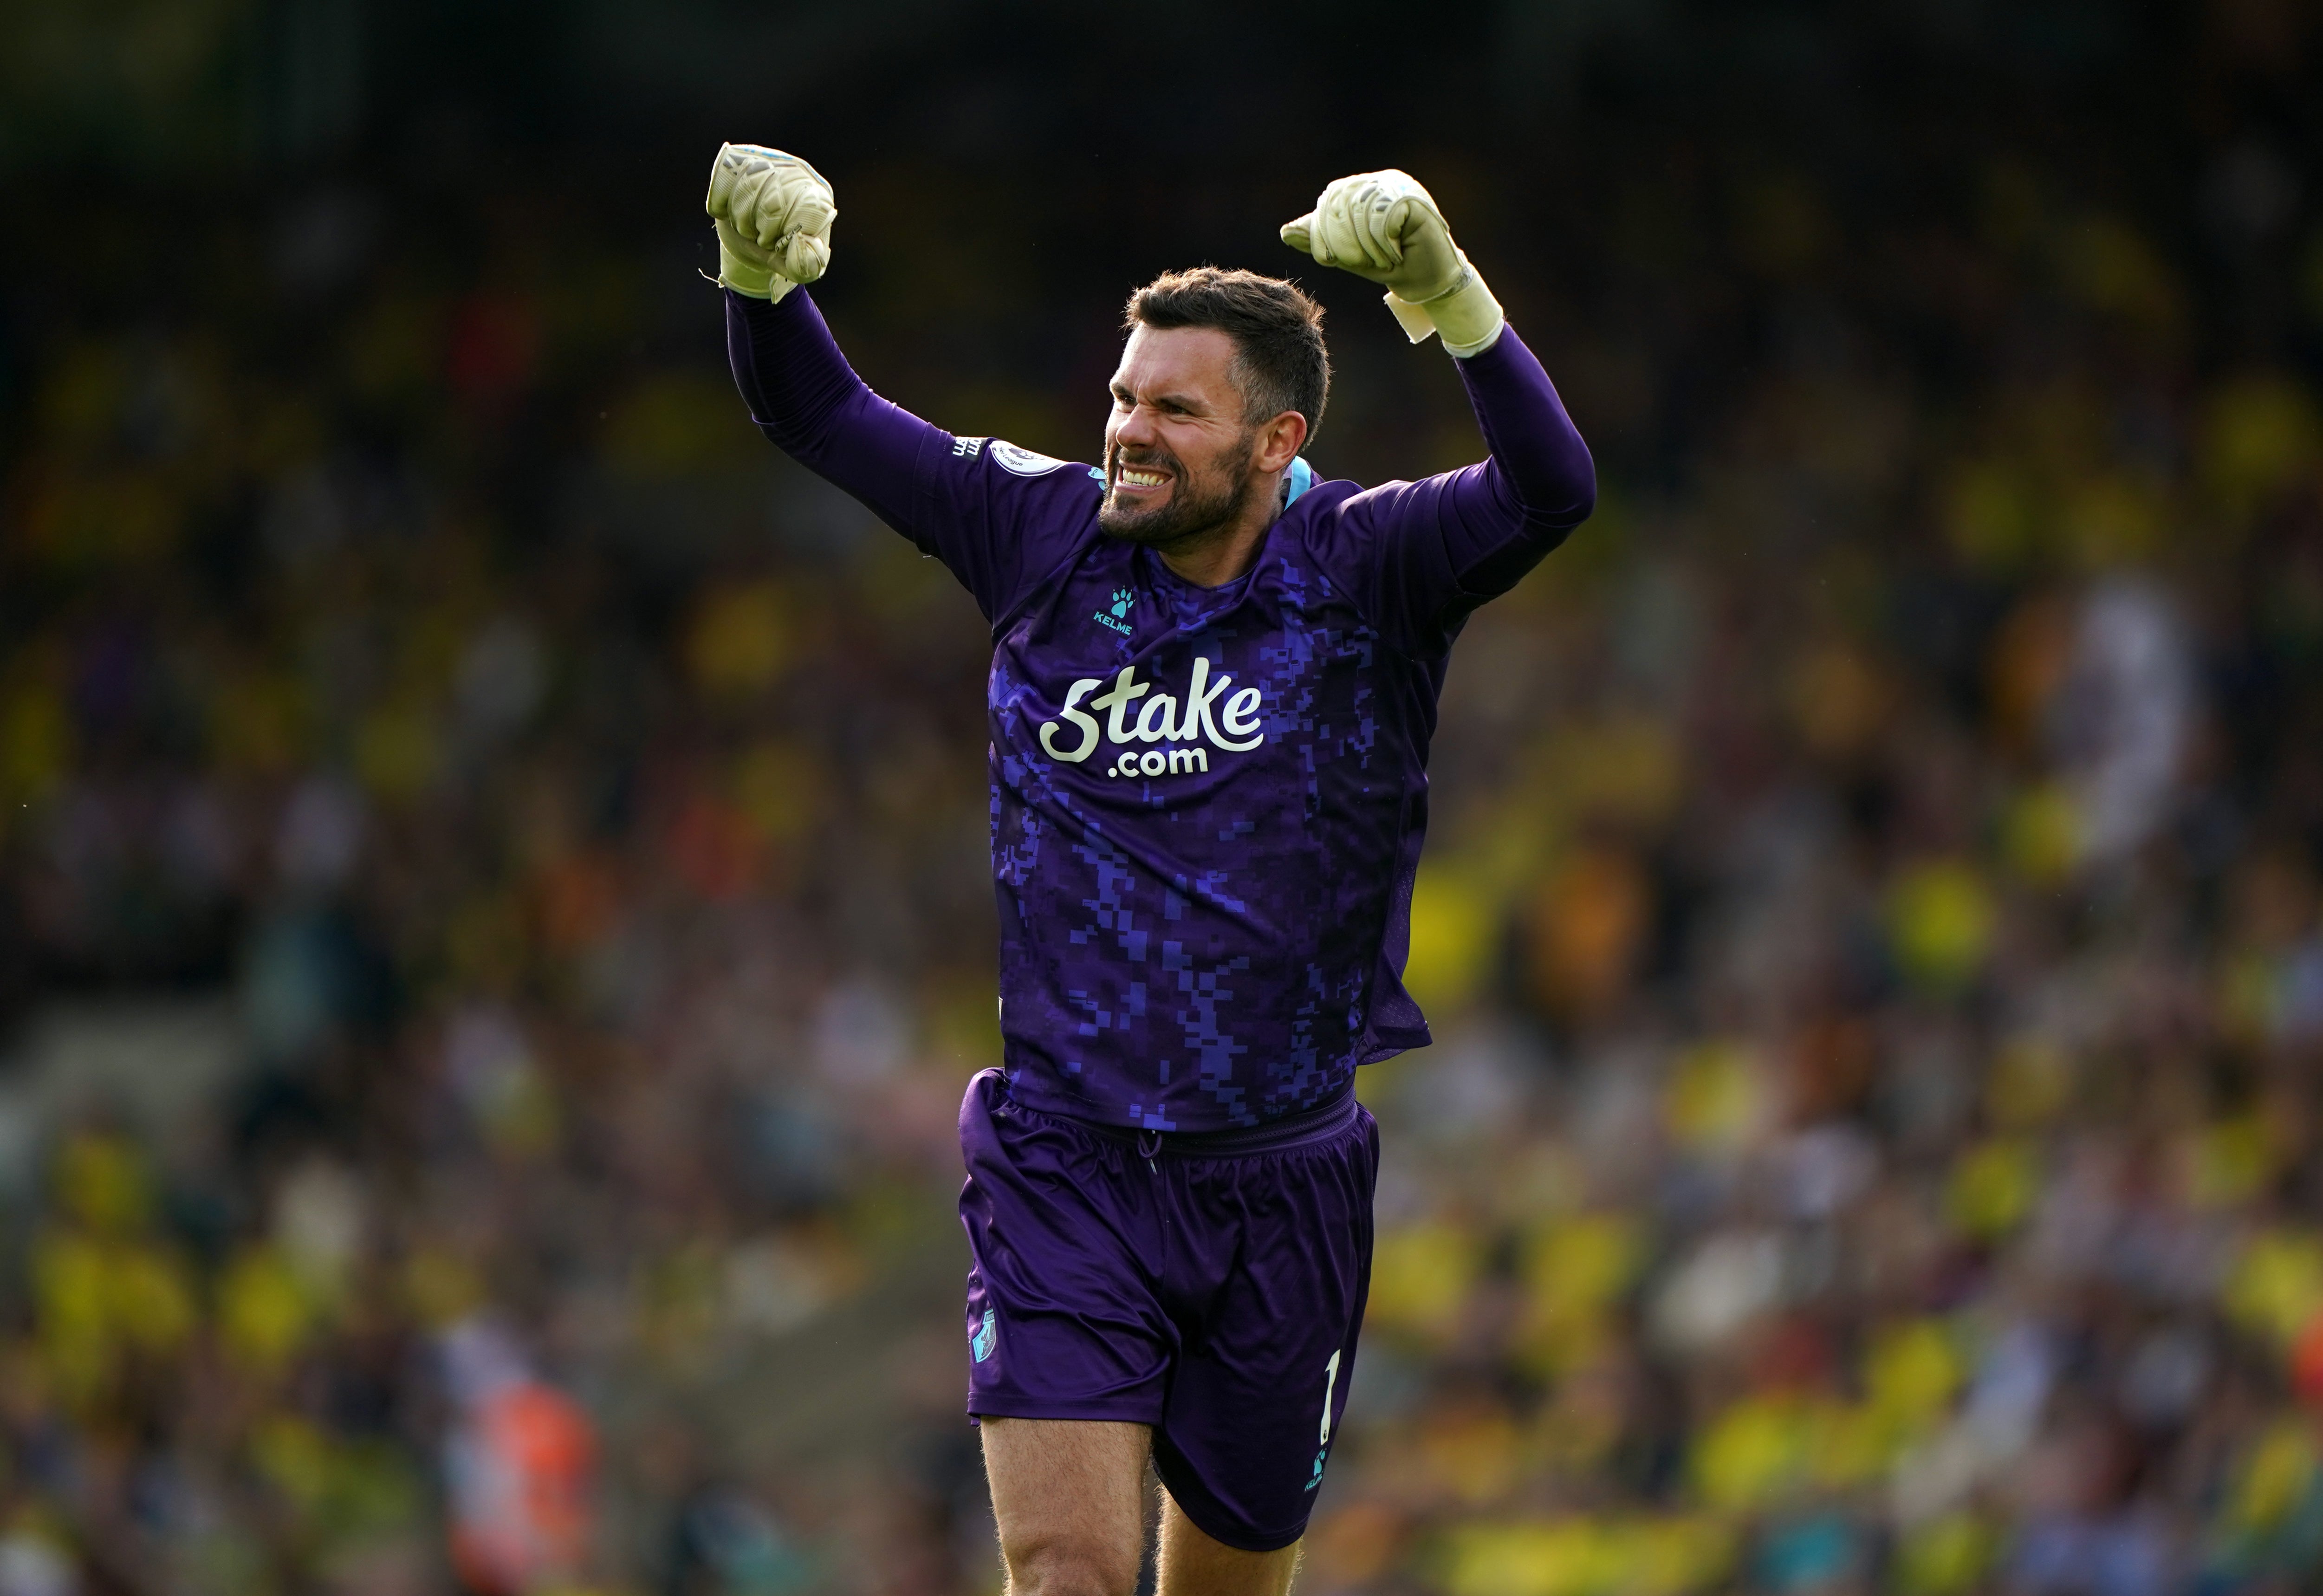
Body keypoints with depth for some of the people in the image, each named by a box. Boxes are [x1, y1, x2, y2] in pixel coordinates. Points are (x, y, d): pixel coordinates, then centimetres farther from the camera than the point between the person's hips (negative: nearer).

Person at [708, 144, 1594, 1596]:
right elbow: (819, 415, 5)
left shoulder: (1366, 567, -6)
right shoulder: (1046, 535, 1)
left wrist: (1445, 290, -40)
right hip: (1065, 1169, 0)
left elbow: (1549, 493, -24)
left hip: (1284, 1187, 0)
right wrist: (764, 272, -16)